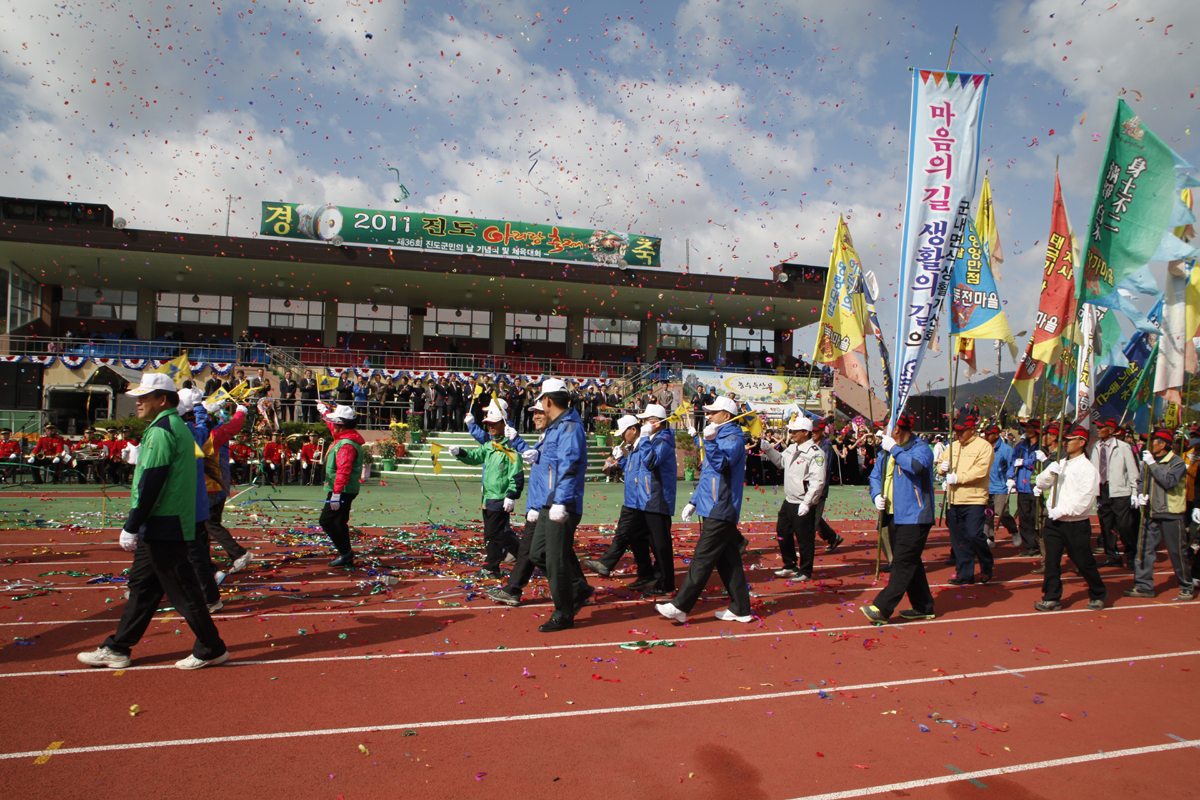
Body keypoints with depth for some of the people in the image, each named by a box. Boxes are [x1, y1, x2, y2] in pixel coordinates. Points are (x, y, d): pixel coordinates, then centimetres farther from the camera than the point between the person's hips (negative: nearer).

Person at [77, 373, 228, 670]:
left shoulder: (160, 431, -16)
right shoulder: (178, 427, 15)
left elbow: (150, 483, -20)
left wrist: (131, 527, -16)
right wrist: (138, 526, 23)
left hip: (162, 528, -10)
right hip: (164, 528, 10)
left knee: (182, 590, -3)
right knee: (141, 587, 16)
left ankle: (211, 649, 6)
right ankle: (116, 649, 26)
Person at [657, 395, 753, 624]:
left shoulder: (733, 438, -11)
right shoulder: (721, 436, 20)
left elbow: (722, 463, -28)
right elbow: (708, 475, 25)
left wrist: (710, 441, -41)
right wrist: (694, 502, 22)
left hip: (720, 510, -10)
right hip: (719, 509, 10)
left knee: (703, 559, -8)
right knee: (727, 560, 12)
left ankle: (680, 607, -7)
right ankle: (740, 609, 18)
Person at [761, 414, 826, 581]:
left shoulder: (815, 453, -17)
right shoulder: (792, 448, 10)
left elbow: (818, 481, -21)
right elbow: (781, 461, 24)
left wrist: (807, 503, -24)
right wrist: (769, 449, 7)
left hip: (804, 505, -9)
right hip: (788, 501, 9)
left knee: (805, 539, 3)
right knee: (782, 533, 18)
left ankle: (805, 572, 19)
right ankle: (790, 565, 35)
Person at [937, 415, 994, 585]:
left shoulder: (983, 446, -5)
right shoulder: (952, 446, 14)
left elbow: (981, 470, -17)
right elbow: (941, 464, 18)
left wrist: (958, 478, -20)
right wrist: (942, 467, -6)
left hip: (974, 499, -6)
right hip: (954, 500, 6)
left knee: (974, 534, -12)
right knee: (958, 538, 8)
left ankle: (987, 566, 13)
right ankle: (965, 574, 17)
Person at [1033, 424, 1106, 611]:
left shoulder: (1087, 468, -8)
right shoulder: (1060, 464, 12)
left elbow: (1085, 499, -16)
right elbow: (1041, 484, 11)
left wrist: (1063, 510, -20)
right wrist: (1049, 472, -8)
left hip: (1076, 524, -5)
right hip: (1053, 522, 5)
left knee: (1084, 562, 7)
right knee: (1051, 561, 3)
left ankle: (1098, 595, 29)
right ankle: (1052, 598, 10)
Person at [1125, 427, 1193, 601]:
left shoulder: (1177, 462, -8)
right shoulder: (1149, 462, 10)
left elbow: (1169, 482, -23)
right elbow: (1143, 482, 18)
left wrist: (1152, 464, -22)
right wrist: (1141, 496, -1)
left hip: (1171, 515, -6)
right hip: (1151, 513, 6)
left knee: (1178, 551, 3)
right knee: (1144, 549, 2)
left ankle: (1187, 587, 18)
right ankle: (1144, 586, 8)